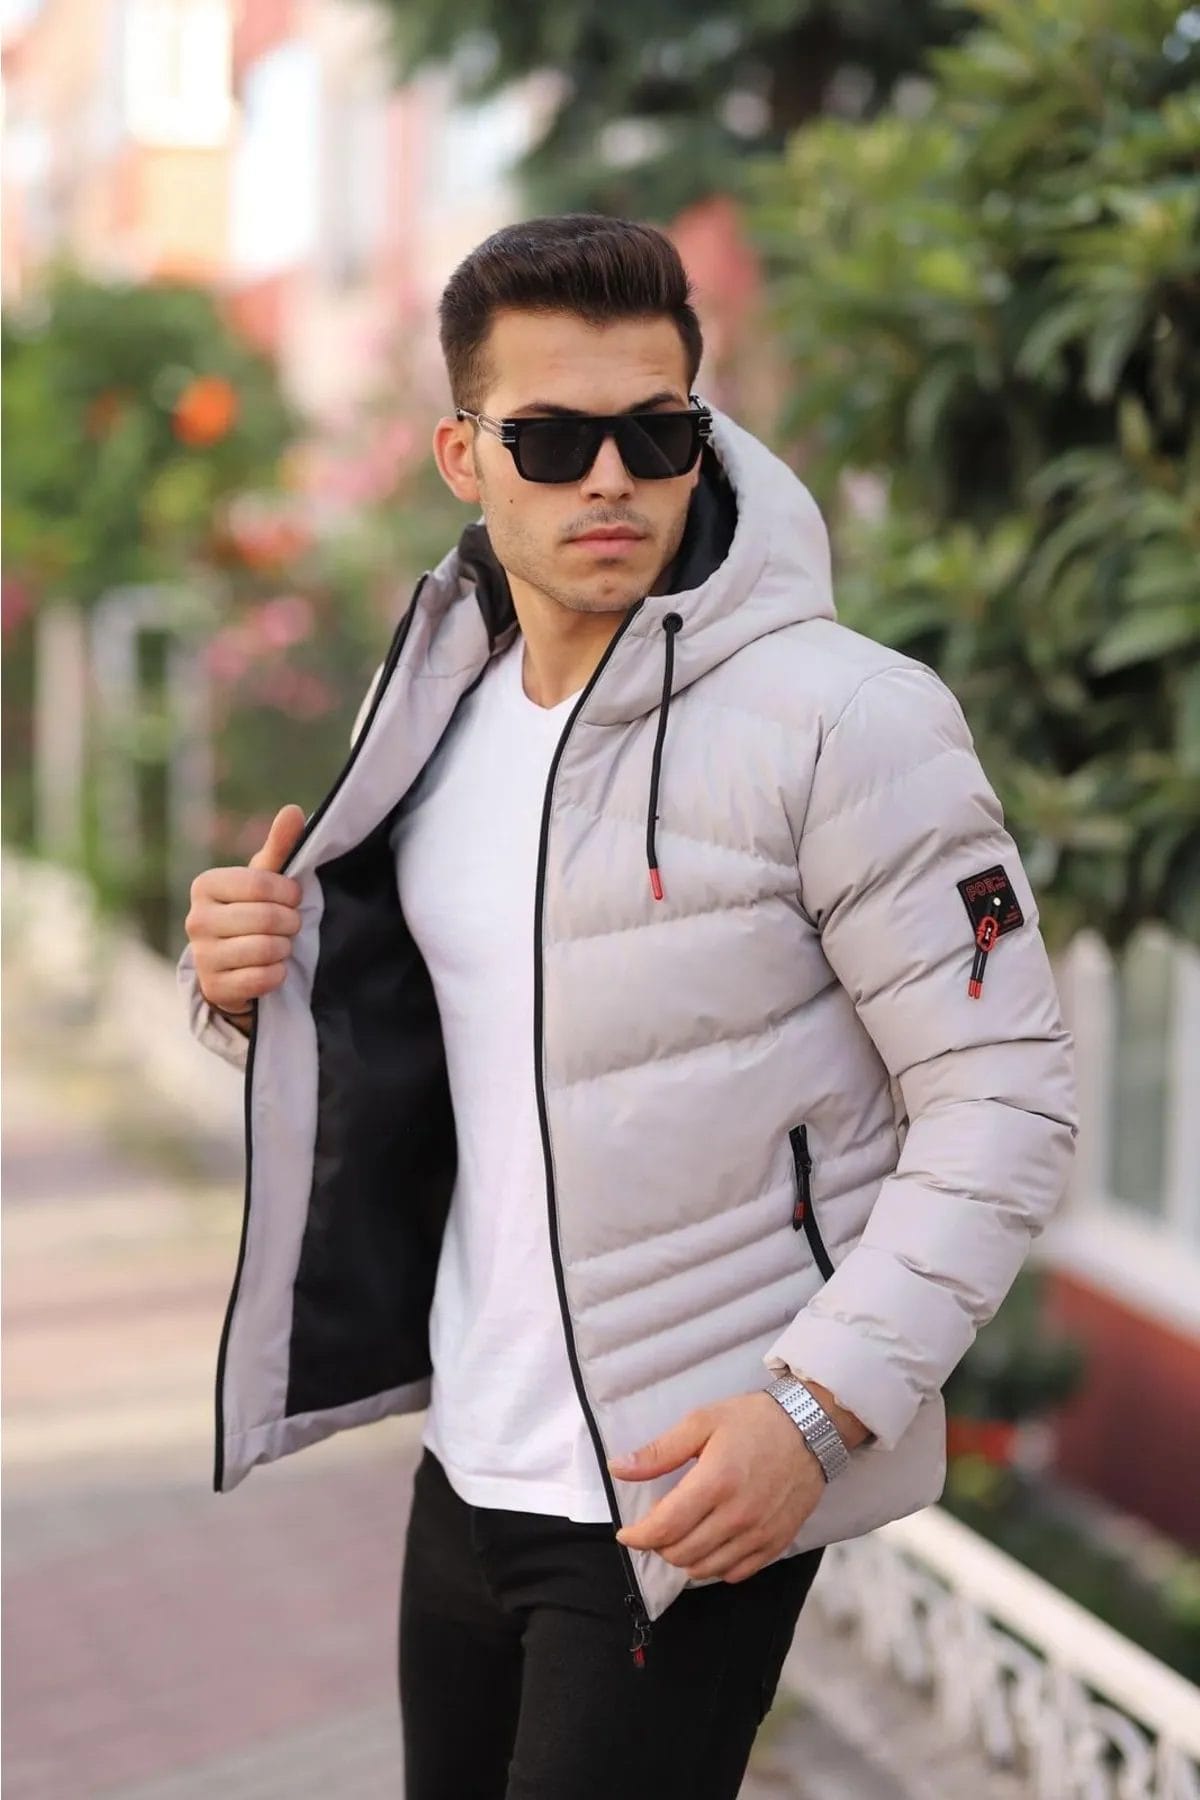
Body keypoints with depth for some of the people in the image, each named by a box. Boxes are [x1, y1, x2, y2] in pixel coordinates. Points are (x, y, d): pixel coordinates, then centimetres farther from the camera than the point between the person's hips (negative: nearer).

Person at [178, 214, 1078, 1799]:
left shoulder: (842, 719, -15)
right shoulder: (443, 706, 5)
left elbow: (1005, 1103, -15)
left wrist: (820, 1406, -23)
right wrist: (262, 993, -3)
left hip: (700, 1490, -6)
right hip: (474, 1465, 7)